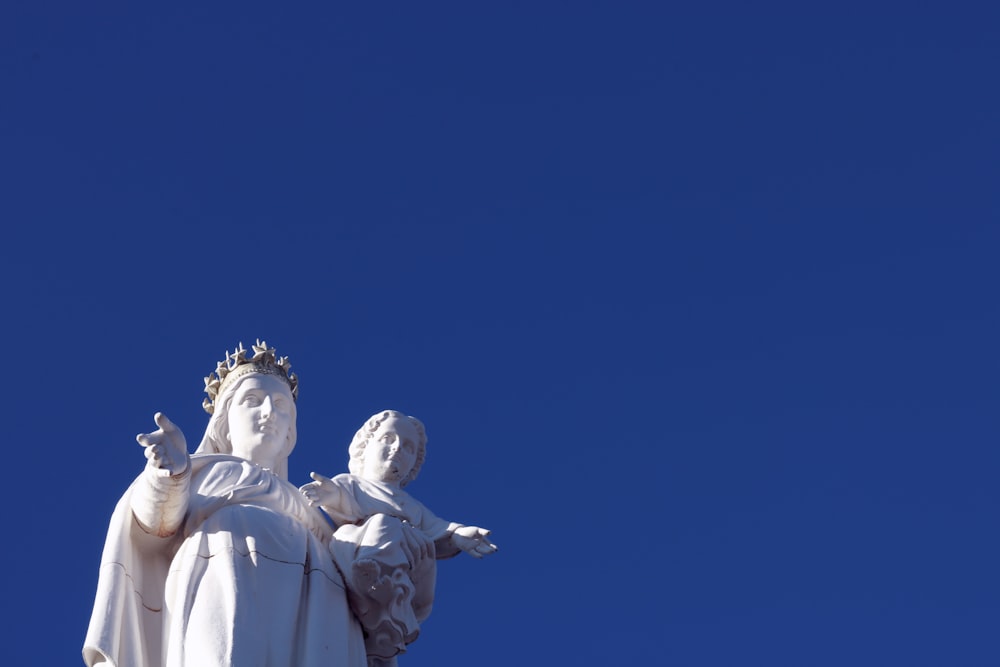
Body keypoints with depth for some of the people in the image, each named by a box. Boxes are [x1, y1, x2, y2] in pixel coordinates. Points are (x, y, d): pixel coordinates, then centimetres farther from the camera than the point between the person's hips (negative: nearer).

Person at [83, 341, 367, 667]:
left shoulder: (304, 510, 40)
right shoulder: (202, 471, 29)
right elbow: (159, 517, 5)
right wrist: (170, 473, -15)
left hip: (306, 625, 3)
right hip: (225, 587, -3)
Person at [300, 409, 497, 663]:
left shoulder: (413, 506, 38)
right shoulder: (351, 483, 27)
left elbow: (434, 529, 18)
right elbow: (340, 493, 2)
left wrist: (457, 535, -4)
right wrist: (329, 493, -23)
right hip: (356, 547, -4)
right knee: (382, 524, -33)